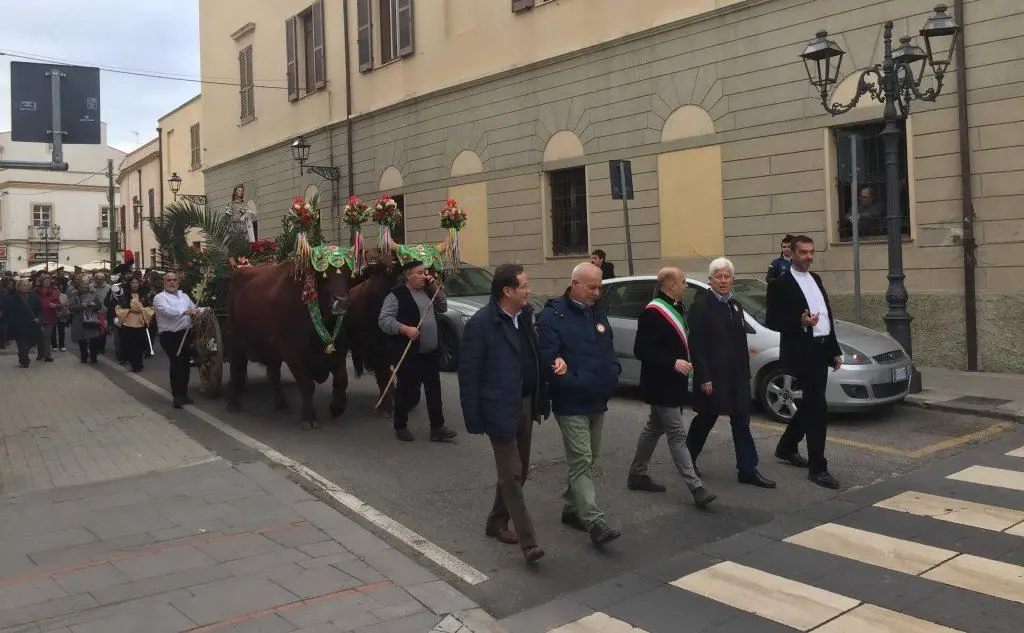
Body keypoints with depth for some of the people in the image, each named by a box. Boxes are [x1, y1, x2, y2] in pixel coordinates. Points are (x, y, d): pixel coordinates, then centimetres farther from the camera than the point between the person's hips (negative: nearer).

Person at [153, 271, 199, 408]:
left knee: (186, 365, 11)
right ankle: (176, 396, -4)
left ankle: (183, 393, 23)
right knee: (176, 365, -12)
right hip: (170, 336, -6)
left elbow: (194, 309, 25)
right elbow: (167, 310, -19)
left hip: (186, 334, 6)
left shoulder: (184, 296, 20)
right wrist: (186, 312, -29)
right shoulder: (160, 297, -2)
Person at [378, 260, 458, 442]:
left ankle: (437, 427, 15)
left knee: (434, 390, 8)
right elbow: (384, 320, -15)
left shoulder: (427, 291, 15)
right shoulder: (397, 295, -10)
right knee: (407, 392, 3)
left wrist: (435, 288, 5)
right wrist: (405, 329, -27)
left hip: (431, 353, 7)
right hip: (409, 354, -7)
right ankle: (400, 427, 20)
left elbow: (443, 307, 18)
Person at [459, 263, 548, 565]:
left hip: (525, 404, 8)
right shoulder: (481, 323, -15)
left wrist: (541, 400, 6)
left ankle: (497, 522, 35)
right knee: (512, 474, -3)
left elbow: (535, 357, 11)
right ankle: (528, 541, 2)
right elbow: (468, 372, -13)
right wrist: (473, 418, -14)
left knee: (518, 470, 17)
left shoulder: (525, 316, 5)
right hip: (500, 408, -7)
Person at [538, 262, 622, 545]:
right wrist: (577, 384, -18)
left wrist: (613, 373, 2)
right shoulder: (552, 315, -12)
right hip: (571, 404, -8)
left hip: (598, 402, 8)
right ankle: (594, 522, -11)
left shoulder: (597, 314, 13)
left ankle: (571, 508, 29)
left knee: (588, 460, 15)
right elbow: (549, 359, -18)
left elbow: (609, 350, 21)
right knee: (581, 461, -10)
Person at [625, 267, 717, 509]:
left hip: (672, 384, 10)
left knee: (654, 428, 17)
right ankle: (696, 488, -6)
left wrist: (684, 361, 11)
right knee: (677, 434, -8)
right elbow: (642, 350, -23)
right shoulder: (652, 312, -19)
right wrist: (673, 363, -26)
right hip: (661, 385, -10)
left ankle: (637, 475, 29)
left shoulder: (673, 308, 12)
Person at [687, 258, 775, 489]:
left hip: (736, 377, 6)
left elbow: (741, 342, 16)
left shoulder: (735, 306, 13)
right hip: (712, 377, -6)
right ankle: (687, 460, 27)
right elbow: (696, 346, -14)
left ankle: (748, 470, 8)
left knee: (741, 422, 5)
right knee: (706, 419, 8)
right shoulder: (700, 306, -10)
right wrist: (704, 378, -18)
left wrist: (745, 373, 11)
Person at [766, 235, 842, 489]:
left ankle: (786, 447, 35)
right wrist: (800, 322, -26)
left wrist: (835, 350, 16)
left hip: (821, 350, 8)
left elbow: (827, 315, 19)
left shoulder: (815, 279, 15)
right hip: (801, 352, -8)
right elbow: (771, 321, -11)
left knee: (810, 404, 17)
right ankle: (818, 467, -2)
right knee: (817, 407, -9)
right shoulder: (780, 284, -9)